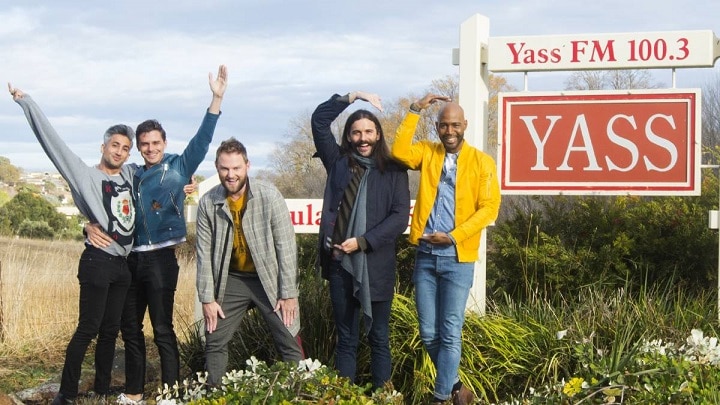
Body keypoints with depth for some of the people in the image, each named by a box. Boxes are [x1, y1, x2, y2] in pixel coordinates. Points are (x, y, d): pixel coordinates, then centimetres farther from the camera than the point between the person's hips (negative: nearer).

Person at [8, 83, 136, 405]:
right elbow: (54, 144, -14)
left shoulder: (130, 174, 9)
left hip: (123, 264, 6)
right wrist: (26, 102, -19)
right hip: (97, 261, -6)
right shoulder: (87, 176, -7)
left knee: (110, 330, 12)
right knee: (87, 330, -5)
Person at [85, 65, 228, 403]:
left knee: (162, 329, -3)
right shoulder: (132, 177, 13)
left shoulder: (178, 168, 0)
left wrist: (217, 99, -23)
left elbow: (201, 140, -12)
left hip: (160, 258, -6)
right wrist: (91, 226, -7)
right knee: (130, 328, 12)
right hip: (131, 259, 6)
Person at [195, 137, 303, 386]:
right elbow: (204, 253, -3)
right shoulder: (208, 203, -7)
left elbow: (286, 246, -13)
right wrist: (207, 298, -5)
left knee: (290, 345, -3)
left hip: (269, 279, -3)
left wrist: (289, 293, -13)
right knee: (214, 342, 7)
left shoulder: (269, 196, -16)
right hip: (232, 280, 3)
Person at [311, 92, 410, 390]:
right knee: (346, 338, 8)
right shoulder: (338, 162, 9)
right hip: (340, 262, 2)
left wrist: (363, 242, -12)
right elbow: (319, 120, 6)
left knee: (378, 337, 7)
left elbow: (400, 217, -6)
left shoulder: (393, 170, 1)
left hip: (376, 265, -2)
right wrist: (352, 97, -1)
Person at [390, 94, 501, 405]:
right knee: (429, 334, 8)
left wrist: (454, 236, -15)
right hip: (425, 256, 3)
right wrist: (415, 110, -12)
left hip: (457, 258, -3)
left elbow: (489, 207, -7)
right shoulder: (427, 153, 8)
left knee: (450, 334, -1)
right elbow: (399, 151, -12)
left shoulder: (482, 162, 0)